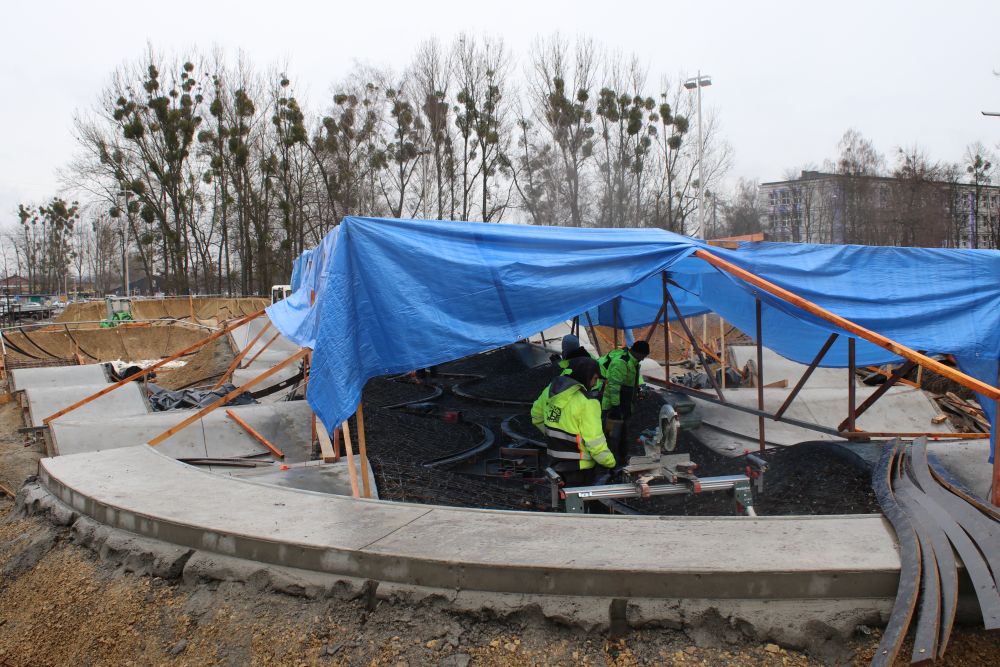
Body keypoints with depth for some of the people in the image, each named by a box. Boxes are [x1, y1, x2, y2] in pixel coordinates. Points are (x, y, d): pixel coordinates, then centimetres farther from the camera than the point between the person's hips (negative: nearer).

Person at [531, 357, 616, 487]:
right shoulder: (586, 403, -24)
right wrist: (611, 463, -9)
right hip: (579, 467, -7)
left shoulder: (551, 390, 0)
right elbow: (595, 442, -23)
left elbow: (536, 415, 16)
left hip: (554, 462, 7)